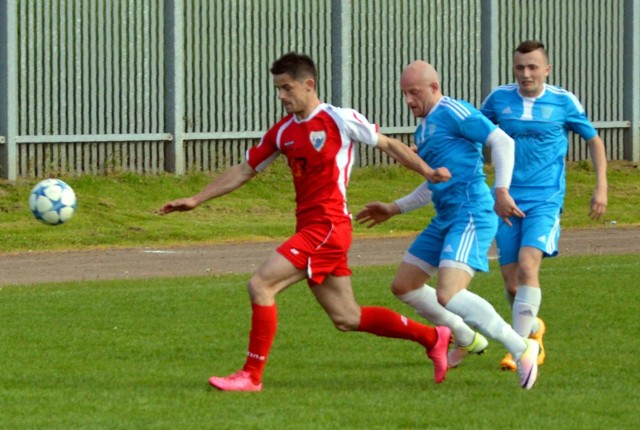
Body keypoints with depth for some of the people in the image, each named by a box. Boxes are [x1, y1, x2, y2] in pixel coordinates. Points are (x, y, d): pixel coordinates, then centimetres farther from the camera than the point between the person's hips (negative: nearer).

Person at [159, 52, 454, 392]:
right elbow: (244, 170, 19)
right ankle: (432, 337, 25)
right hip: (309, 228, 8)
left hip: (328, 227, -8)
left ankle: (251, 375, -9)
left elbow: (388, 145, 2)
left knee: (261, 285, -16)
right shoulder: (283, 132, 13)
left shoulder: (340, 119, -6)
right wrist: (195, 200, 16)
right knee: (346, 319, 12)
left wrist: (428, 172, -6)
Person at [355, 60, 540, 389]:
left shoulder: (452, 113, -9)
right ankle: (467, 339, 29)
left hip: (471, 216, -10)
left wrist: (501, 191, -26)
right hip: (445, 219, 10)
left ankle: (521, 348, -15)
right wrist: (393, 209, 32)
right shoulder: (424, 130, 20)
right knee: (403, 287, 15)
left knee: (448, 296, -25)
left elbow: (502, 141, -17)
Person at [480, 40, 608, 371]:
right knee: (511, 284, 3)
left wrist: (601, 187, 4)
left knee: (527, 266, -23)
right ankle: (533, 328, 33)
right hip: (508, 203, 3)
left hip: (545, 201, -3)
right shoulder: (499, 99, 2)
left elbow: (594, 140, 12)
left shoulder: (564, 102, -1)